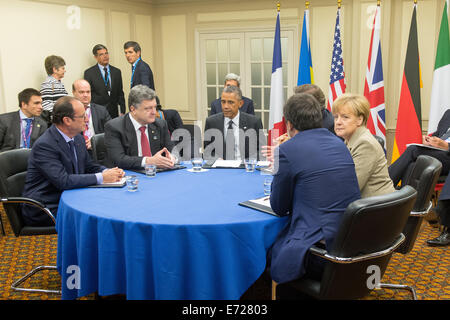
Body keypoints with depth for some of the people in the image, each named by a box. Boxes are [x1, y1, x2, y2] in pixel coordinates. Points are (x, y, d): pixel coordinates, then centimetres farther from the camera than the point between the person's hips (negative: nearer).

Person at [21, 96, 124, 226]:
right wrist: (101, 177, -23)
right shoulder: (44, 145, -20)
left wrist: (109, 172, -6)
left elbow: (89, 166, 16)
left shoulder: (78, 138, 7)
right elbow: (63, 181, -27)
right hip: (44, 210, -8)